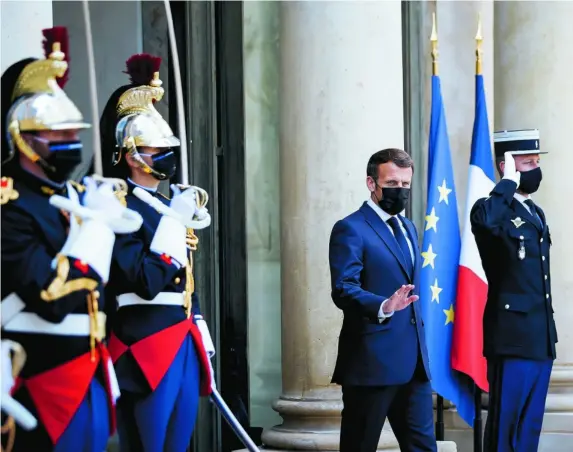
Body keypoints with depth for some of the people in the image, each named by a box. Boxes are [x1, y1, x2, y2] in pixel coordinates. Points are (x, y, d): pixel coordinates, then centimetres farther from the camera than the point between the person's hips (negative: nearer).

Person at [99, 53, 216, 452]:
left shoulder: (170, 207, 18)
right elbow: (148, 283, -20)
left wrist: (203, 344, 18)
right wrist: (176, 220, -16)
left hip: (184, 343, 9)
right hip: (145, 347, -9)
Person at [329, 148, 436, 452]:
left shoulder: (408, 228, 19)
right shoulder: (351, 229, -8)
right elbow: (343, 290, -19)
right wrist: (383, 307, -37)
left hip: (413, 361, 8)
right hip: (372, 361, -8)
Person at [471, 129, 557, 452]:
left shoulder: (536, 213, 18)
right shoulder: (495, 210, -9)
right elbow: (483, 219, -36)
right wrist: (509, 182, -20)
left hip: (541, 338, 8)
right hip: (514, 337, -8)